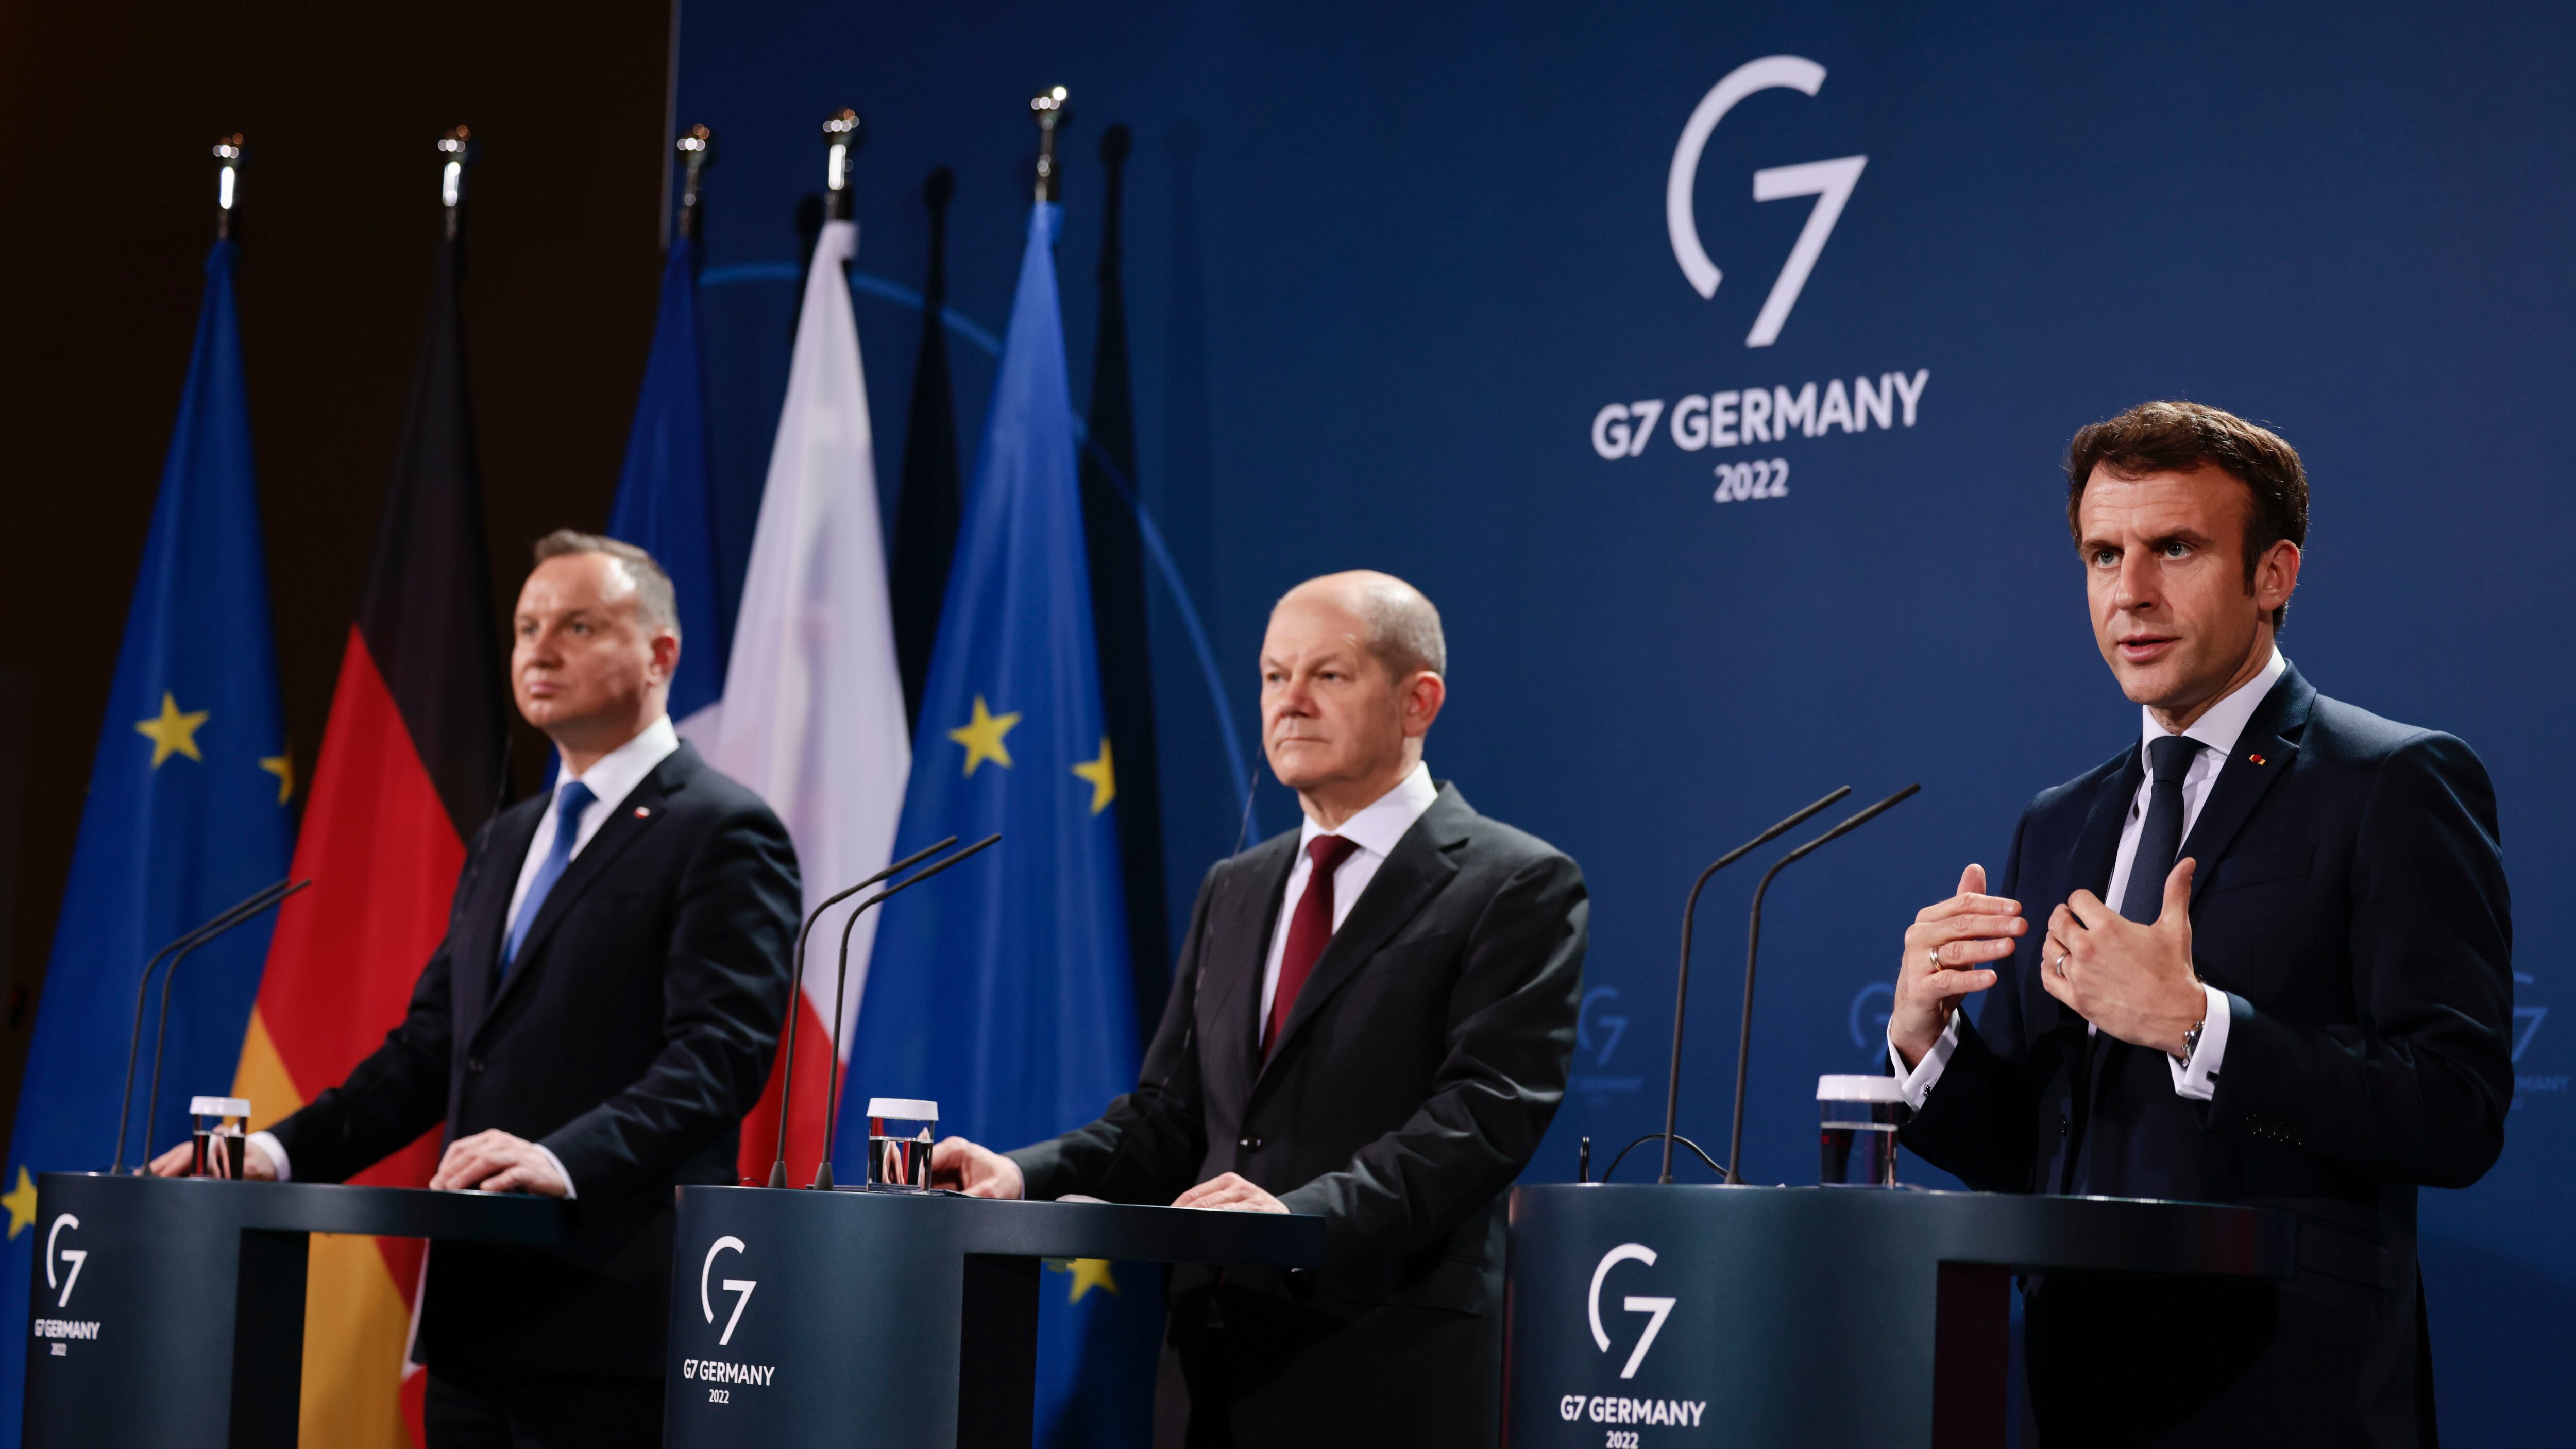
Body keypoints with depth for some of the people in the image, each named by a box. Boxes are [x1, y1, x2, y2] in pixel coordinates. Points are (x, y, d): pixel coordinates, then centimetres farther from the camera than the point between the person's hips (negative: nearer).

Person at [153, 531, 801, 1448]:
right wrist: (285, 1152, 5)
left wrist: (568, 1160, -31)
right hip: (475, 1322, 8)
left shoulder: (723, 835, -5)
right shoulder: (506, 843, 21)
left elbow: (719, 1053, -17)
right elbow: (429, 1047, 19)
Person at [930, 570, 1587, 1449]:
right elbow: (1171, 1114, 14)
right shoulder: (1233, 892, 18)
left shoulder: (1519, 885, -4)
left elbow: (1486, 1110, -15)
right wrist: (1023, 1176, -4)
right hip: (1213, 1372, 6)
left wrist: (1306, 1213, -27)